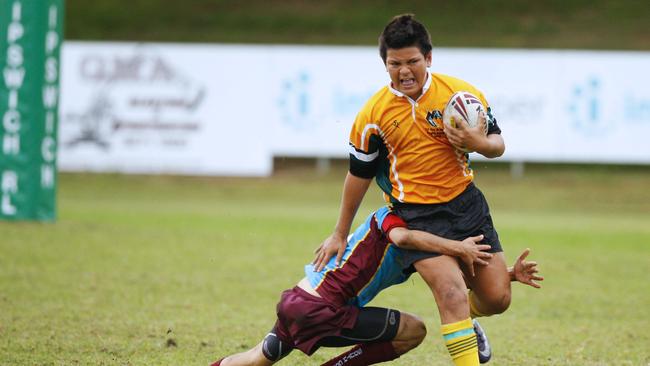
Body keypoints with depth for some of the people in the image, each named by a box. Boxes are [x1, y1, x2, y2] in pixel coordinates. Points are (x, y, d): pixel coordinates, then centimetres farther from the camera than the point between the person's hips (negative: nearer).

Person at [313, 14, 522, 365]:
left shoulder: (462, 93, -7)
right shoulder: (373, 114, -8)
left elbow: (497, 144, 3)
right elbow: (358, 175, 5)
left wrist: (479, 143, -23)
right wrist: (340, 234, 12)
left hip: (466, 204, 3)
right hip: (416, 214, -3)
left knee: (497, 299, 5)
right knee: (451, 291, -23)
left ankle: (463, 321, 40)